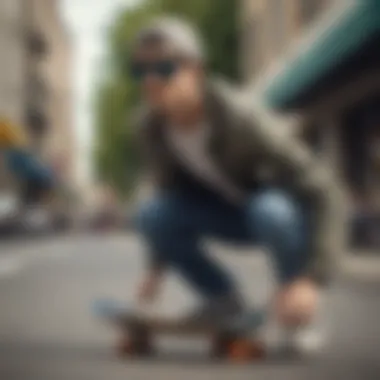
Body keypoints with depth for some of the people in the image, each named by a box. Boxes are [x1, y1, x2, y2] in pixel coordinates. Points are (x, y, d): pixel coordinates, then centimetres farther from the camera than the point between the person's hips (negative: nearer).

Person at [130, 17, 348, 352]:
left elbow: (325, 190, -34)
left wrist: (313, 279, -42)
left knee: (270, 212, -39)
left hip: (284, 211, -4)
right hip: (231, 211, 5)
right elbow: (170, 190, 2)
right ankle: (223, 298, 1)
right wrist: (158, 266, -2)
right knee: (152, 214, -21)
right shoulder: (150, 126, -17)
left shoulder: (239, 120, -34)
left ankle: (299, 311, -10)